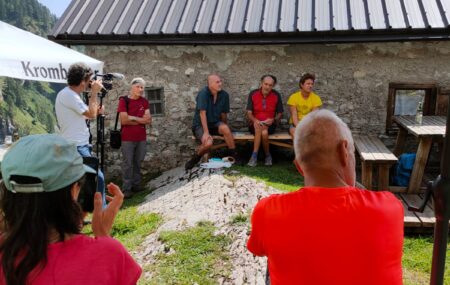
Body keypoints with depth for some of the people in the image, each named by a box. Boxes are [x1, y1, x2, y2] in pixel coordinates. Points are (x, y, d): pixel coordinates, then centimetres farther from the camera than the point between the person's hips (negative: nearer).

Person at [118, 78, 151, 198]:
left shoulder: (144, 101, 9)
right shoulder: (124, 100, -5)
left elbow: (149, 120, 1)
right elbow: (124, 120, -14)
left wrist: (133, 118, -11)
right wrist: (141, 120, -6)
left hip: (142, 138, 4)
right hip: (127, 138, -4)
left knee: (138, 162, 10)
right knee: (127, 163, 0)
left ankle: (136, 185, 21)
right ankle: (126, 188, 7)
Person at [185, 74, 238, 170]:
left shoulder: (224, 95, -4)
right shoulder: (203, 93, -18)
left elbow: (223, 114, 5)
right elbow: (202, 113, -24)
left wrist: (224, 128, 1)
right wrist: (206, 132, -28)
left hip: (215, 123, 4)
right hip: (200, 125, -4)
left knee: (225, 128, -30)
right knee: (208, 143, -31)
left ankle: (234, 156, -17)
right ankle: (194, 159, 0)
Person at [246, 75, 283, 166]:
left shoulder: (276, 95, 2)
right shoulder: (253, 94, 1)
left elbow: (280, 113, 8)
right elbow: (249, 113, -1)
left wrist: (273, 120, -13)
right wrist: (255, 121, -22)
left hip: (269, 124, 0)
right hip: (255, 123, 0)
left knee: (264, 131, -34)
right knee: (263, 132, -34)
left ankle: (254, 156, -22)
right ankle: (267, 155, -23)